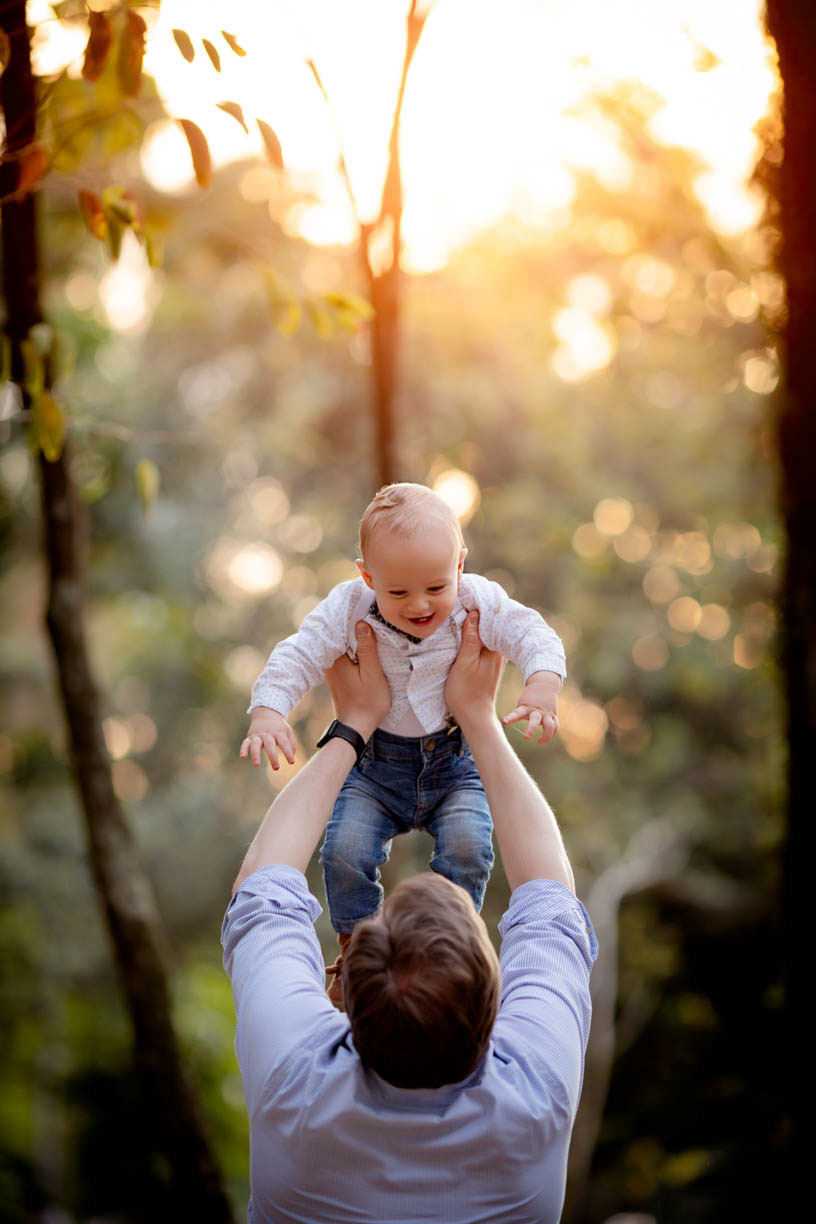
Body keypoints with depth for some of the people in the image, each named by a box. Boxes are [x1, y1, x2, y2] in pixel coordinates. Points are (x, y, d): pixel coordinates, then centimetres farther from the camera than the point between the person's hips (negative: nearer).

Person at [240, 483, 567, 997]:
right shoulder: (348, 611, -15)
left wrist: (543, 685, -35)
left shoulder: (478, 603, -13)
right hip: (375, 766, 0)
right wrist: (268, 711, -32)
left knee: (468, 848, -21)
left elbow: (534, 634, -13)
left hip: (455, 764, 0)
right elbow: (296, 658, -14)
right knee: (345, 850, -18)